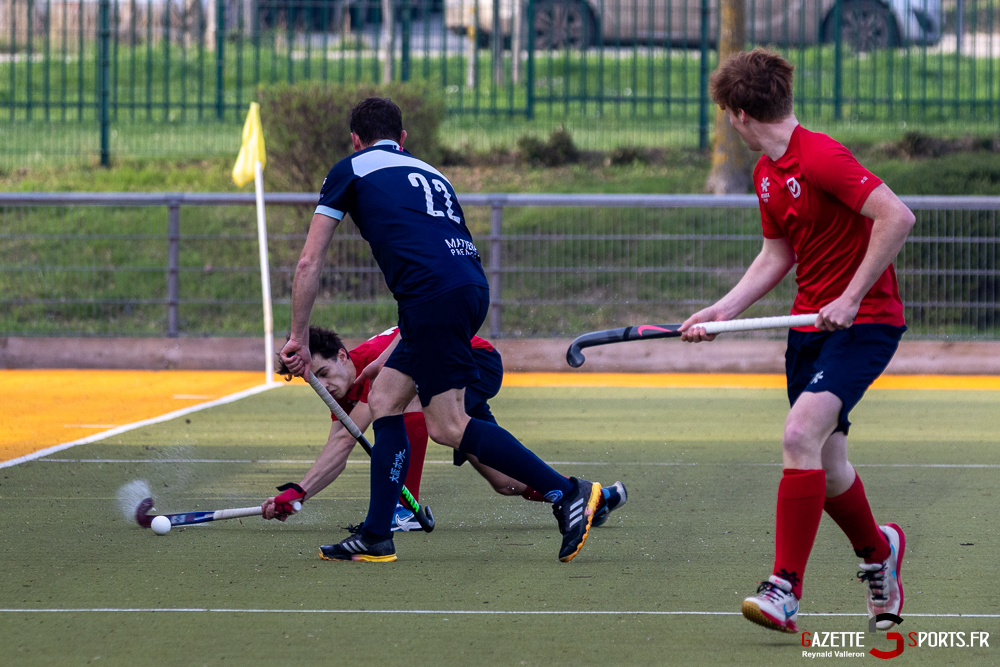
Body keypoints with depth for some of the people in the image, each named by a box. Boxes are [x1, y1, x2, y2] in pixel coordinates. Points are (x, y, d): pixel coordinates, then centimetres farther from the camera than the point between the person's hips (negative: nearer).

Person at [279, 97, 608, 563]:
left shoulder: (350, 170, 14)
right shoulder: (430, 174, 32)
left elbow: (309, 263, 12)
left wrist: (299, 339, 21)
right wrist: (391, 356, 41)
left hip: (437, 295, -8)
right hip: (471, 287, 8)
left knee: (447, 427, -6)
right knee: (384, 399, 15)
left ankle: (565, 492, -11)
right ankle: (375, 538, 12)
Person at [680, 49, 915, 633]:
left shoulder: (820, 157, -19)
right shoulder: (767, 172, 11)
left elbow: (898, 216, -26)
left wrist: (850, 299, -24)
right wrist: (723, 311, 8)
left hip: (865, 321, -9)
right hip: (809, 323, 9)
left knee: (801, 433, -24)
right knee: (824, 466, 11)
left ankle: (785, 591, -23)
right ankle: (878, 550, 39)